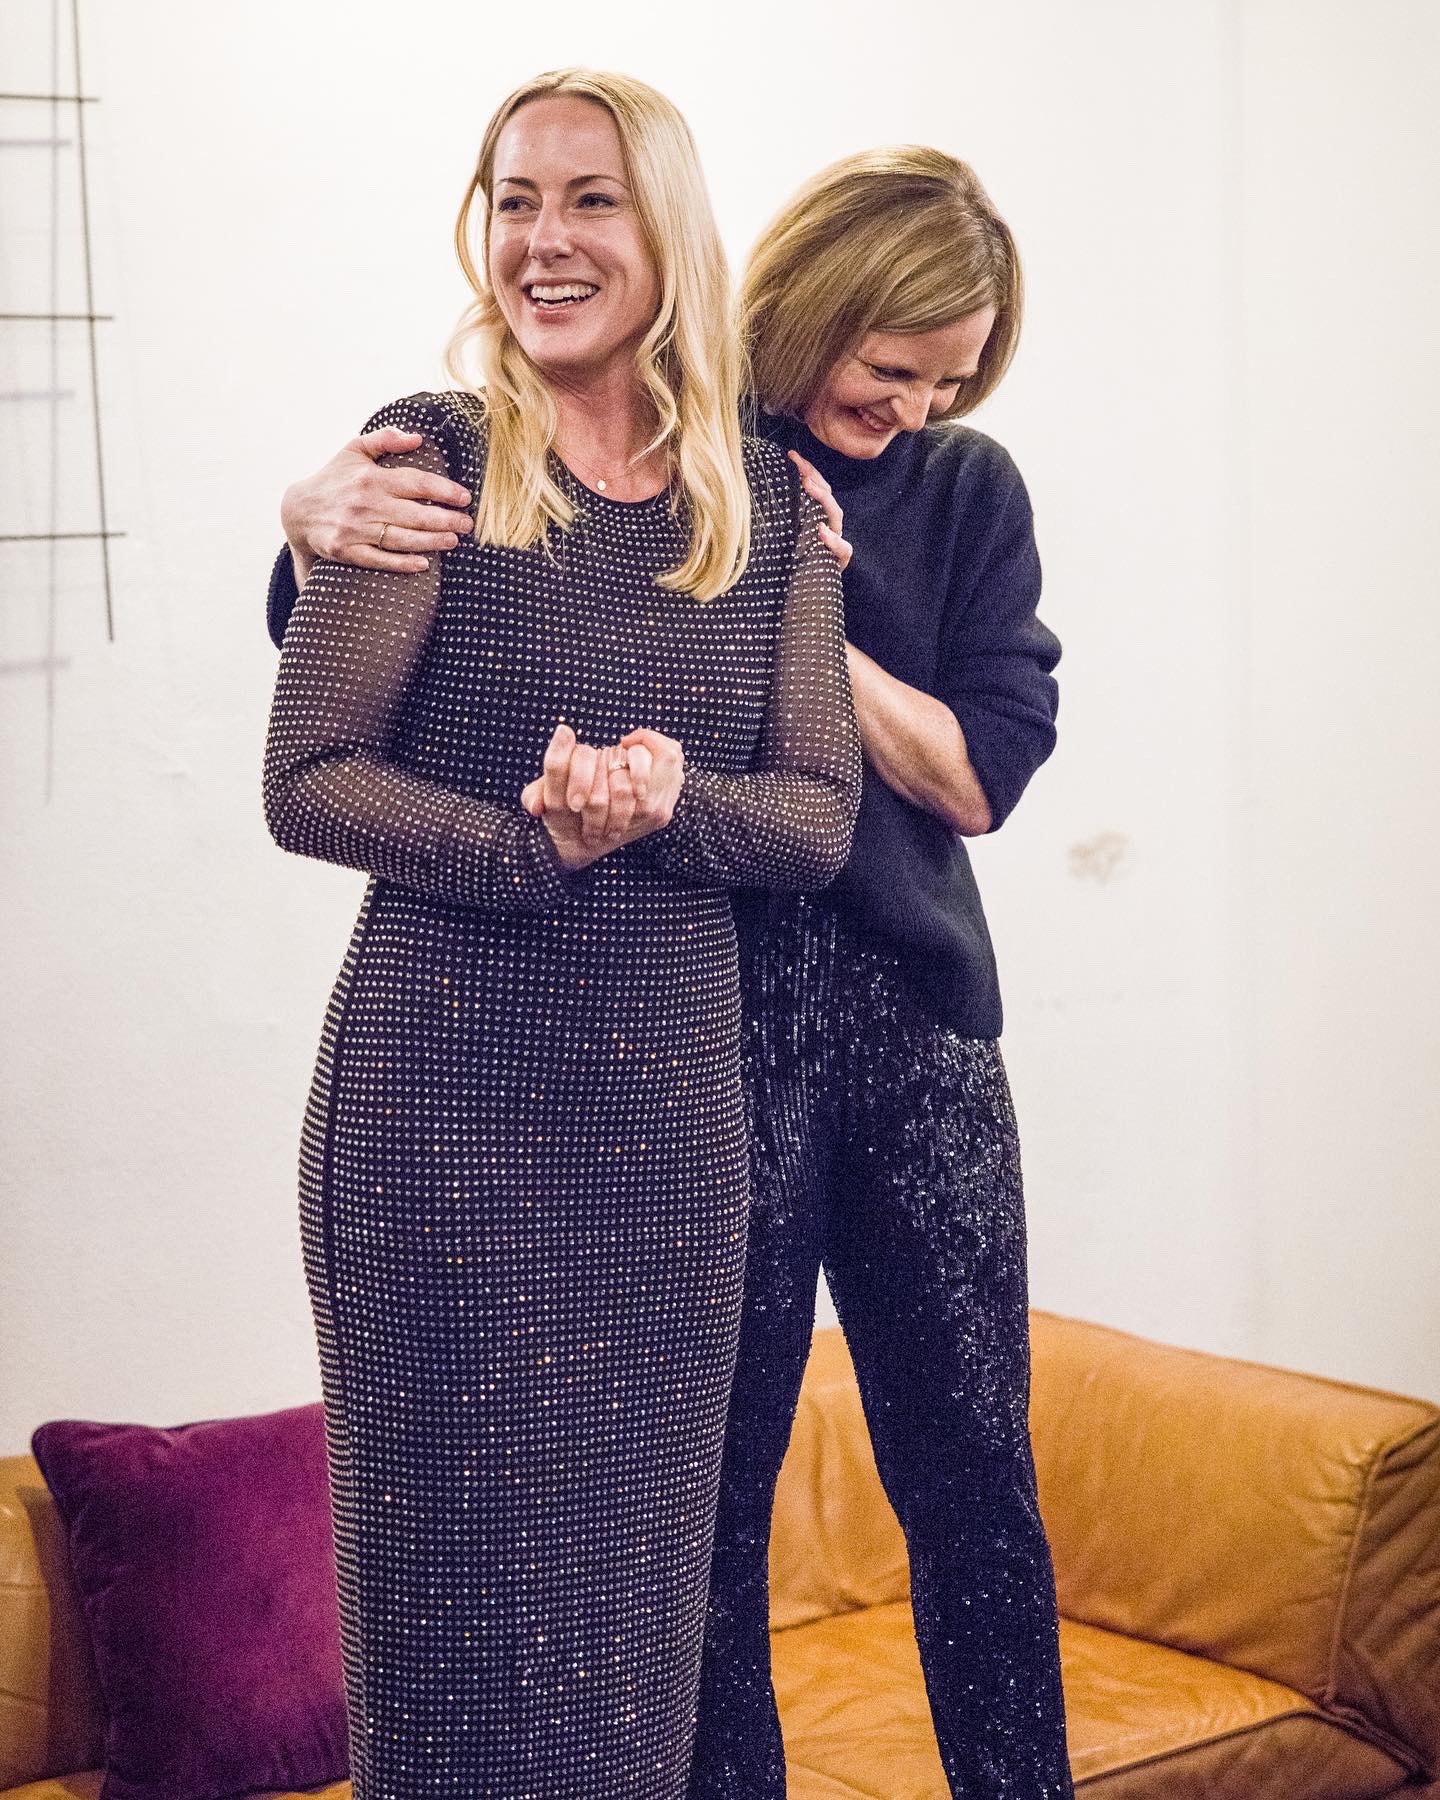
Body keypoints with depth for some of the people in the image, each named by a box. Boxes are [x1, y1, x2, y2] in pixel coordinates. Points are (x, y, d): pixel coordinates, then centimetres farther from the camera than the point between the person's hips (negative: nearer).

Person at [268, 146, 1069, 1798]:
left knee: (972, 1473, 7)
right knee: (708, 1481, 1)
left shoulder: (967, 492, 8)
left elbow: (976, 776, 0)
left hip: (916, 1011, 3)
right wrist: (315, 523, -22)